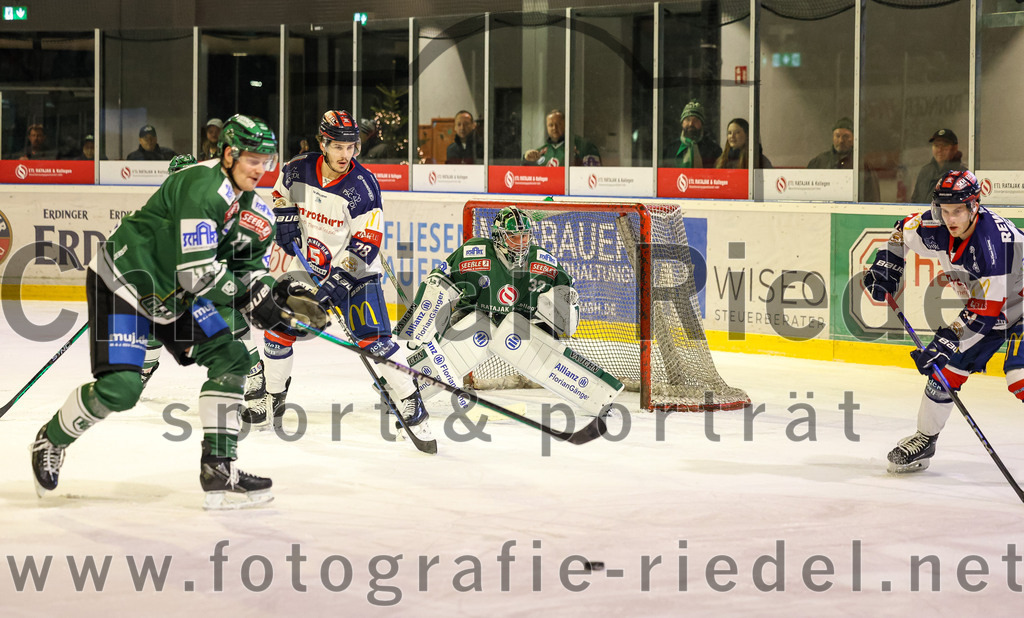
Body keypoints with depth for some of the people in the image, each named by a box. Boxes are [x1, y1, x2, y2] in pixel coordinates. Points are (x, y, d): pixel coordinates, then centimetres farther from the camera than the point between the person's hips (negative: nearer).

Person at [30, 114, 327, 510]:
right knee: (120, 386, -16)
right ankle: (51, 441, 12)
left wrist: (282, 297, -12)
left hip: (175, 296, 9)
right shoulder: (203, 187, -27)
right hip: (121, 283, -9)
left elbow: (250, 271, 8)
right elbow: (197, 272, -31)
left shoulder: (257, 212, 3)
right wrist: (251, 296, -21)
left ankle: (219, 470, 0)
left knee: (231, 358, -3)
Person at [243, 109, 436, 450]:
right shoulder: (298, 170, -8)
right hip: (308, 266, 5)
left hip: (354, 270, -5)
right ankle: (273, 398, 27)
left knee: (373, 337, -18)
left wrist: (337, 280, -29)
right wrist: (286, 223, -3)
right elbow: (281, 197, 16)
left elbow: (366, 244, -21)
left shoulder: (363, 186, -21)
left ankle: (412, 405, -12)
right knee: (278, 328, 4)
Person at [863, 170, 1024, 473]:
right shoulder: (936, 229, -15)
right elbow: (904, 231, 10)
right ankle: (924, 439, 21)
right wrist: (885, 266, -1)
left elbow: (985, 312, -33)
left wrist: (943, 343, -33)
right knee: (945, 368, 4)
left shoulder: (993, 240, -36)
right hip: (981, 305, 7)